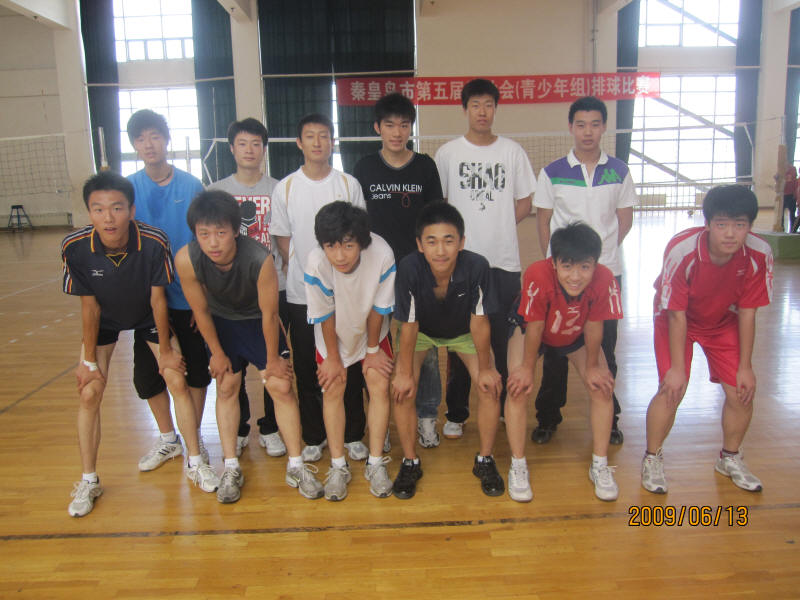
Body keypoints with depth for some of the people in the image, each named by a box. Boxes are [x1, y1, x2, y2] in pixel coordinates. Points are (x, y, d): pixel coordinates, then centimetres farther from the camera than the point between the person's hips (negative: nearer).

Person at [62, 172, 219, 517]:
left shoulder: (154, 242, -32)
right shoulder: (75, 247, -29)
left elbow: (158, 299, -19)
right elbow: (89, 306, -16)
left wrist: (166, 350, -10)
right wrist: (89, 360, -9)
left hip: (147, 318, 0)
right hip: (104, 321, 1)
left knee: (178, 380, -7)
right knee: (89, 392, -6)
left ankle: (195, 463, 12)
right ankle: (89, 482, 13)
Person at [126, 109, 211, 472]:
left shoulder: (191, 186, -4)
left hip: (189, 297, -1)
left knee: (196, 369, 7)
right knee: (147, 372, 8)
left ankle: (195, 437, 27)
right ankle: (167, 439, 29)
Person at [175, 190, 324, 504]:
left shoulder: (260, 259, -38)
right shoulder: (186, 259, -30)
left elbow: (269, 314, -23)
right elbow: (200, 310, -13)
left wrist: (273, 358, -10)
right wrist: (217, 352, -2)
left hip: (257, 319, -2)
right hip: (220, 321, 2)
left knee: (281, 387, -5)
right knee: (226, 387, 4)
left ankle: (296, 466, 10)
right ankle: (231, 469, 17)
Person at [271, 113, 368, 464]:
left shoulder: (349, 184, 2)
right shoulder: (285, 188, 2)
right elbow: (283, 239, 8)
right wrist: (297, 274, 1)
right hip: (301, 294, 0)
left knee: (349, 367, 6)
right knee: (307, 371, 8)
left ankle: (352, 435, 22)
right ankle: (313, 437, 24)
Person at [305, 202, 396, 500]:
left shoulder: (382, 255, -36)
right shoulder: (316, 263, -35)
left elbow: (378, 309, -20)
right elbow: (326, 316, -20)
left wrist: (373, 349, -7)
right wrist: (332, 358, -8)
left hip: (371, 330, 0)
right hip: (334, 333, 0)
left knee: (379, 386, -5)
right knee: (333, 389, -3)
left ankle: (376, 464, 10)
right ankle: (338, 466, 12)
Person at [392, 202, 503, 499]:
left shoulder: (477, 266, -36)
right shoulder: (409, 269, -36)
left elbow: (479, 321, -23)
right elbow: (409, 326, -23)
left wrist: (485, 368, -13)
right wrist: (405, 373, -15)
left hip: (463, 331, 1)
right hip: (421, 330, 0)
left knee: (491, 386, -14)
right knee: (401, 389, -17)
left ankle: (485, 460, 9)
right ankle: (410, 462, 7)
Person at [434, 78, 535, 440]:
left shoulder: (512, 151, 6)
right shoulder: (447, 153, 4)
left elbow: (524, 202, 10)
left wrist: (497, 229, 2)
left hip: (504, 261, 1)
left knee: (505, 341, 6)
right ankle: (456, 413, 18)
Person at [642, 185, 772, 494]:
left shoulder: (759, 254, -25)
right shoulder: (682, 250, -35)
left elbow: (746, 312, -12)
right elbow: (677, 315, -25)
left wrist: (745, 367, -8)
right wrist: (677, 367, -20)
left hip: (723, 321, 4)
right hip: (676, 318, -3)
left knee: (741, 391, -1)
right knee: (672, 389, -16)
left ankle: (730, 457, 27)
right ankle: (652, 458, 9)